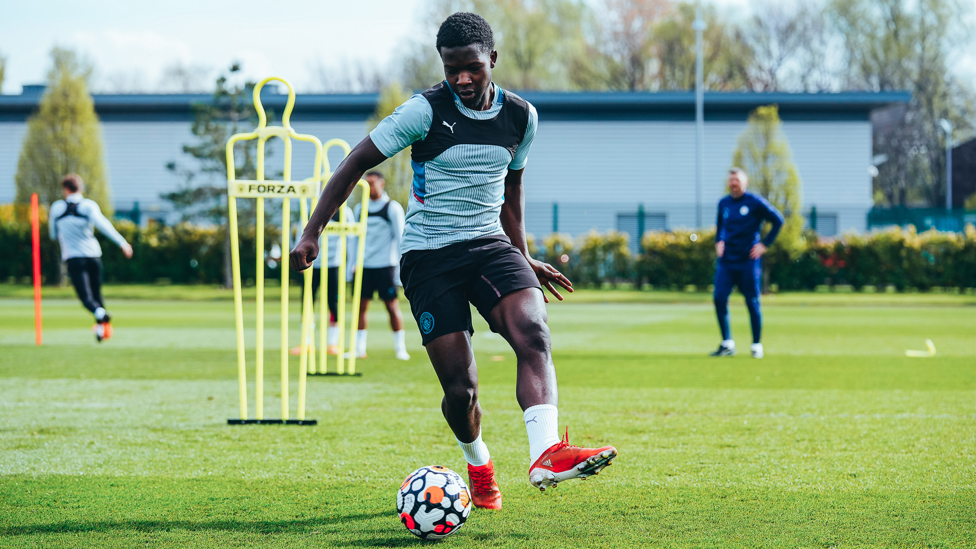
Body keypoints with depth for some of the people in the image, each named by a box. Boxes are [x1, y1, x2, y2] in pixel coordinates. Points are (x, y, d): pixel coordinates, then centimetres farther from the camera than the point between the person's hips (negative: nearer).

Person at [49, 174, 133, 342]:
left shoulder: (56, 208, 5)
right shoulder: (88, 205, -2)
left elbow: (54, 235, 16)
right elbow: (101, 223, -19)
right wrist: (122, 242, -21)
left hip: (73, 258, -1)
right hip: (93, 255, 1)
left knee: (86, 297, -9)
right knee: (96, 292, 19)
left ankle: (100, 313, -39)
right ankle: (103, 328, 23)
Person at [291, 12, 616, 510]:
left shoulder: (521, 117, 5)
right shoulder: (426, 111, -9)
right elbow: (356, 163, -4)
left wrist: (523, 259, 27)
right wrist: (312, 233, -8)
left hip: (490, 243, 3)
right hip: (428, 254, -3)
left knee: (533, 332, -27)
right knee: (459, 387, -7)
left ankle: (546, 455, -41)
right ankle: (479, 466, 24)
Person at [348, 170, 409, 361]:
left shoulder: (393, 208, -1)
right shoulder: (360, 209, 13)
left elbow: (400, 238, -2)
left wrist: (401, 265, -6)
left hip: (385, 265, -4)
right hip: (364, 265, 4)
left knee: (392, 306, -4)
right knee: (361, 306, 1)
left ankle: (400, 348, 3)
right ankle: (359, 348, 7)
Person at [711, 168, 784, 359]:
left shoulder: (755, 202, -5)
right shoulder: (724, 203, 10)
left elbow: (778, 220, -2)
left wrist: (765, 244, -5)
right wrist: (718, 242, 13)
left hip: (748, 260, -4)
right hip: (726, 260, 4)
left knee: (752, 302, 0)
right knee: (719, 298, -8)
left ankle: (757, 346, 9)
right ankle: (727, 344, 1)